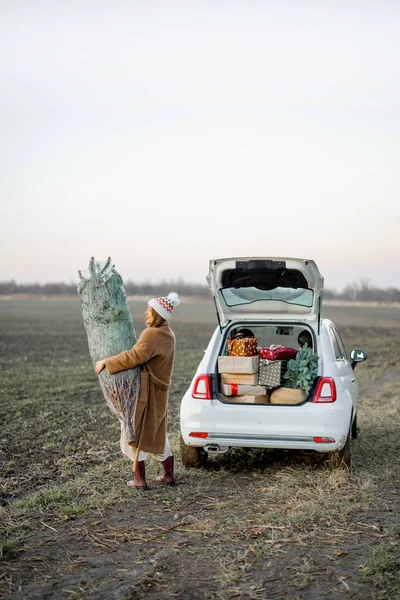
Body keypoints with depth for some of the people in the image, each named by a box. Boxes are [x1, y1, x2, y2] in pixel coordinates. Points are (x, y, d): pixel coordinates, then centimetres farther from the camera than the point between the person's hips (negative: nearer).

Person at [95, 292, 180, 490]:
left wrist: (107, 362, -24)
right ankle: (169, 475, 24)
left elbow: (135, 356, -31)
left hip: (145, 391, -9)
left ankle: (139, 479, 5)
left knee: (136, 431, 2)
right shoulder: (168, 334, 10)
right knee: (158, 433, 19)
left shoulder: (152, 334, -21)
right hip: (159, 391, 9)